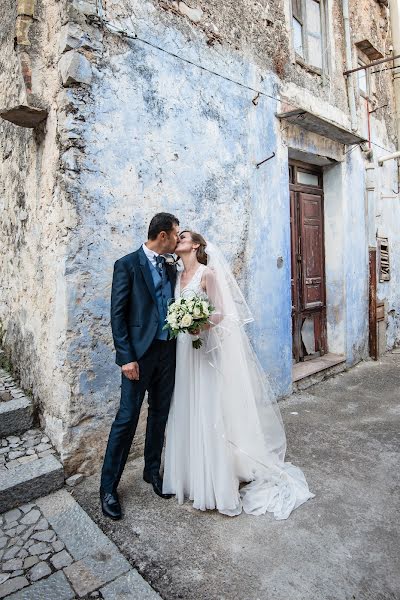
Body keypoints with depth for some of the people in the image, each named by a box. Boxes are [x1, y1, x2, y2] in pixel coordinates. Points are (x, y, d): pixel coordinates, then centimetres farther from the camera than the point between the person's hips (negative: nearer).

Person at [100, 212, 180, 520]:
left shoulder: (171, 267, 11)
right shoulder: (127, 264, -7)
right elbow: (117, 314, -10)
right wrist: (126, 357, -15)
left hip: (168, 352, 6)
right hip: (140, 353, -6)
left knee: (160, 415, 15)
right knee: (127, 418, 1)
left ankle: (153, 471, 34)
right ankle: (108, 486, 18)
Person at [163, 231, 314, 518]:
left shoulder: (208, 273, -7)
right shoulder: (177, 276, 13)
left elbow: (220, 312, -11)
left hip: (206, 348, -6)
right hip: (184, 350, 7)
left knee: (208, 411, -2)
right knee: (187, 411, 11)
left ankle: (216, 482, 12)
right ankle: (192, 474, 27)